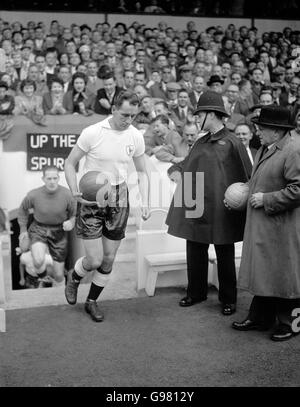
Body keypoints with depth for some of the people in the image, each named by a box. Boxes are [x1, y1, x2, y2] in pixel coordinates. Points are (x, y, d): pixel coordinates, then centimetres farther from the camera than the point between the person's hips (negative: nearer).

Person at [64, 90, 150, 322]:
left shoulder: (136, 137, -3)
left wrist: (145, 202, -4)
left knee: (109, 258, 8)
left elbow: (142, 172, 9)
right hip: (91, 198, -4)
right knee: (94, 260, -6)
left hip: (119, 198, 4)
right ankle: (74, 278, 30)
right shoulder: (92, 133, -14)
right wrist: (75, 192, -19)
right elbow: (70, 164, -4)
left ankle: (92, 301, 30)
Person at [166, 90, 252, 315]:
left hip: (221, 209, -6)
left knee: (225, 255, 7)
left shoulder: (232, 143, -8)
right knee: (195, 252, 12)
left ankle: (228, 299, 20)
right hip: (196, 206, 6)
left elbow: (246, 179, -7)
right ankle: (196, 292, 28)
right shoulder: (201, 142, 11)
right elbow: (187, 168, 21)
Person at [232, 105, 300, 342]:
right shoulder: (265, 149, 12)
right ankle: (260, 318, 28)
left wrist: (266, 199, -19)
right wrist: (251, 193, 11)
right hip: (261, 226, 9)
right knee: (262, 271, 16)